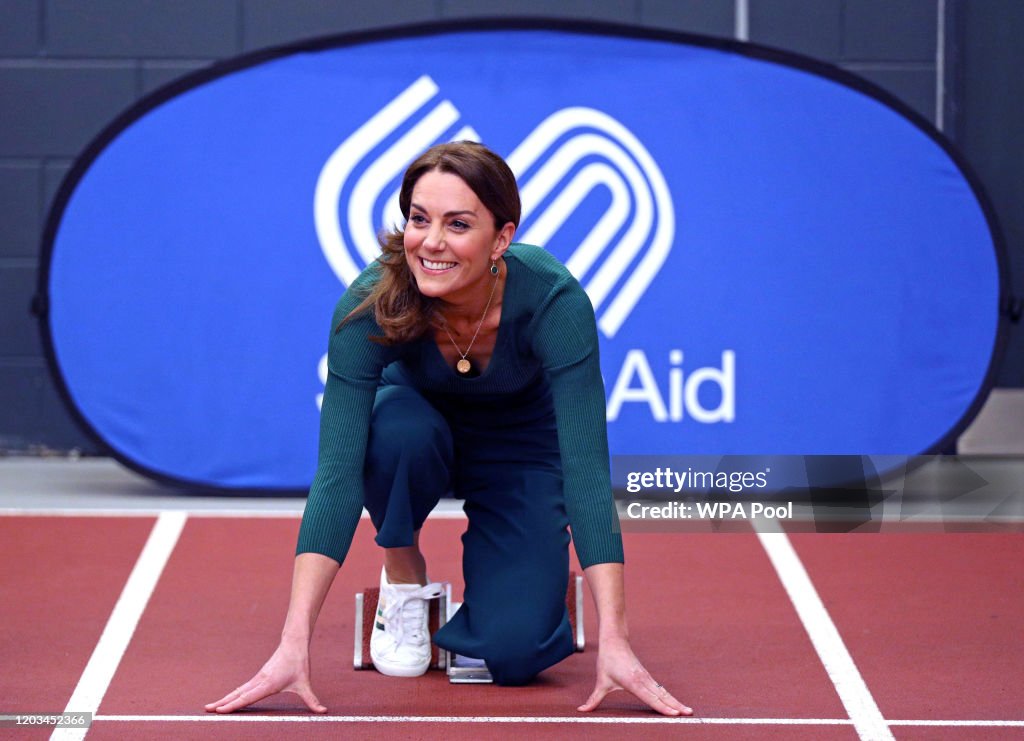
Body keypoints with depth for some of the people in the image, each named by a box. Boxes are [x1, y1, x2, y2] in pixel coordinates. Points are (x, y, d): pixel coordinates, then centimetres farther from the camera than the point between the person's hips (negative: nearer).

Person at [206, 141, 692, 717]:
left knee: (511, 653, -21)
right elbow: (338, 471, -37)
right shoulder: (371, 302, -34)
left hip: (521, 444, -1)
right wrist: (295, 644, -46)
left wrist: (614, 643, -47)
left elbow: (587, 468, -39)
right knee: (398, 429, -37)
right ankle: (404, 581, -7)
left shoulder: (555, 299, -36)